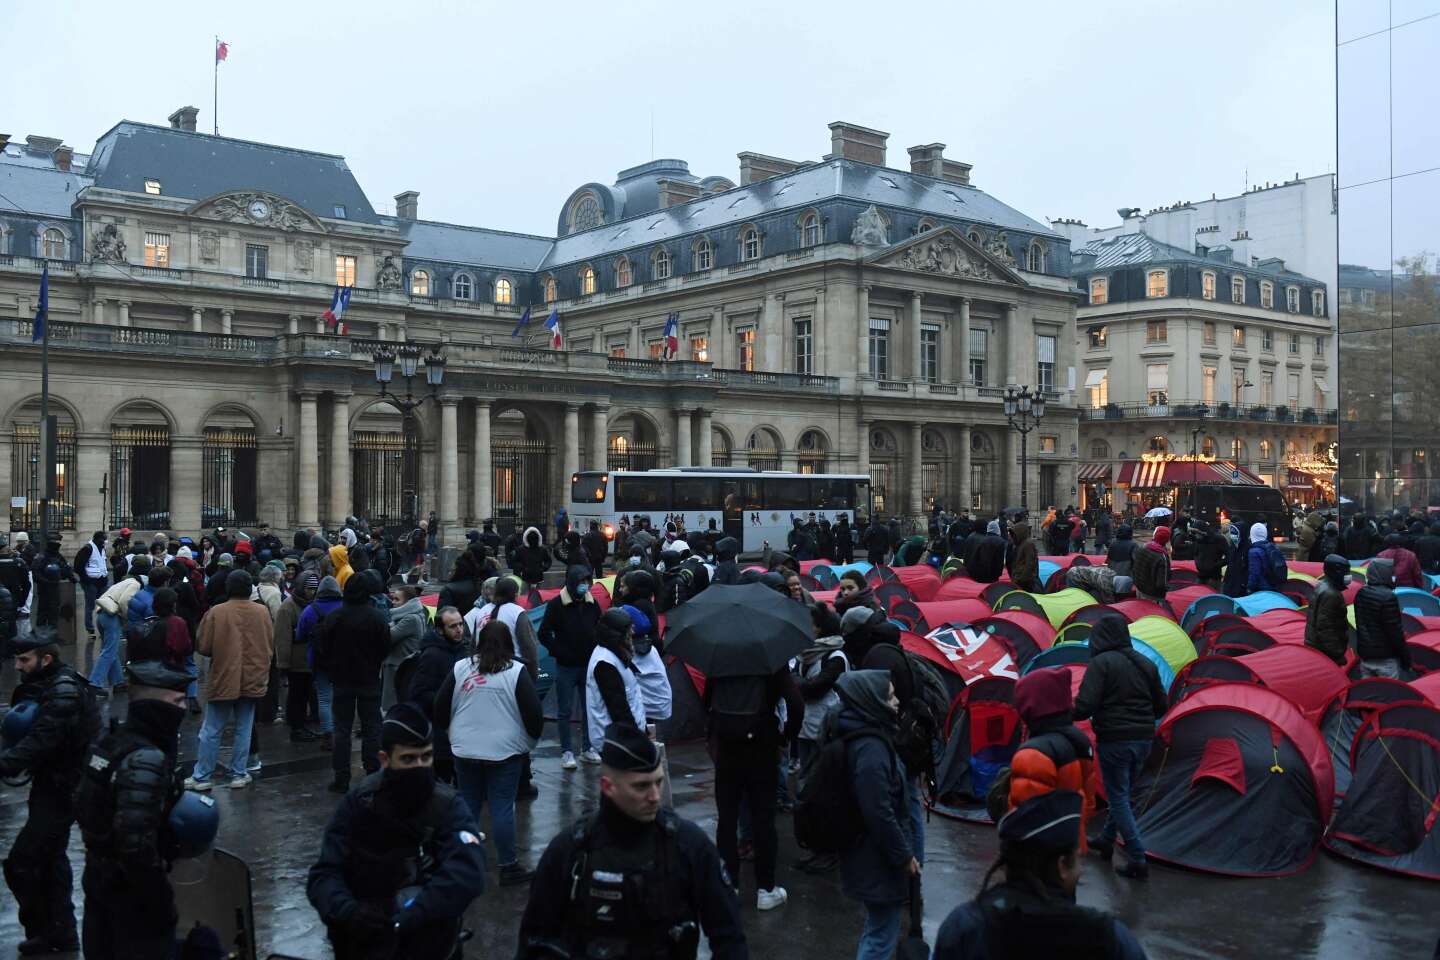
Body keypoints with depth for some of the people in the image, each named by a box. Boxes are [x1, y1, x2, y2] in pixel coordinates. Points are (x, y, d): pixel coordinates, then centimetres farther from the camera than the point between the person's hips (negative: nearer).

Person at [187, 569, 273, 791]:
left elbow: (203, 647, -7)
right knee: (244, 729, 11)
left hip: (223, 680, -2)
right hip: (253, 680, 2)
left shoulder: (216, 612, -12)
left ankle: (201, 777, 13)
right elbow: (271, 646, 6)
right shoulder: (262, 612, -3)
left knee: (211, 731, 7)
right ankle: (239, 775, 16)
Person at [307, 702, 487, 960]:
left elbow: (467, 875, -28)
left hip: (422, 935, -1)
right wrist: (348, 911, -32)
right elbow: (323, 874, -10)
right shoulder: (359, 800, -5)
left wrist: (399, 923, -36)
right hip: (361, 937, 1)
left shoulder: (449, 806, -12)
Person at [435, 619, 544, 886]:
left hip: (465, 751, 3)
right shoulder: (516, 671, -8)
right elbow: (533, 711, -8)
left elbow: (440, 707, 6)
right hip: (505, 752, -3)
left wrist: (449, 732, 24)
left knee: (468, 805, 15)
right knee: (503, 808, 2)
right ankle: (508, 866, 6)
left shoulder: (460, 668, 1)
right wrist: (533, 736, 11)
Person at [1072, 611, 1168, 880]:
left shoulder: (1101, 663, -13)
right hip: (1143, 739, 7)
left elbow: (1084, 706, -19)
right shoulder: (1146, 664, 8)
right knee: (1122, 793, 22)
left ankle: (1137, 860, 0)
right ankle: (1106, 840, 38)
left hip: (1114, 740, -7)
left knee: (1118, 798, 3)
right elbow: (1162, 706, 14)